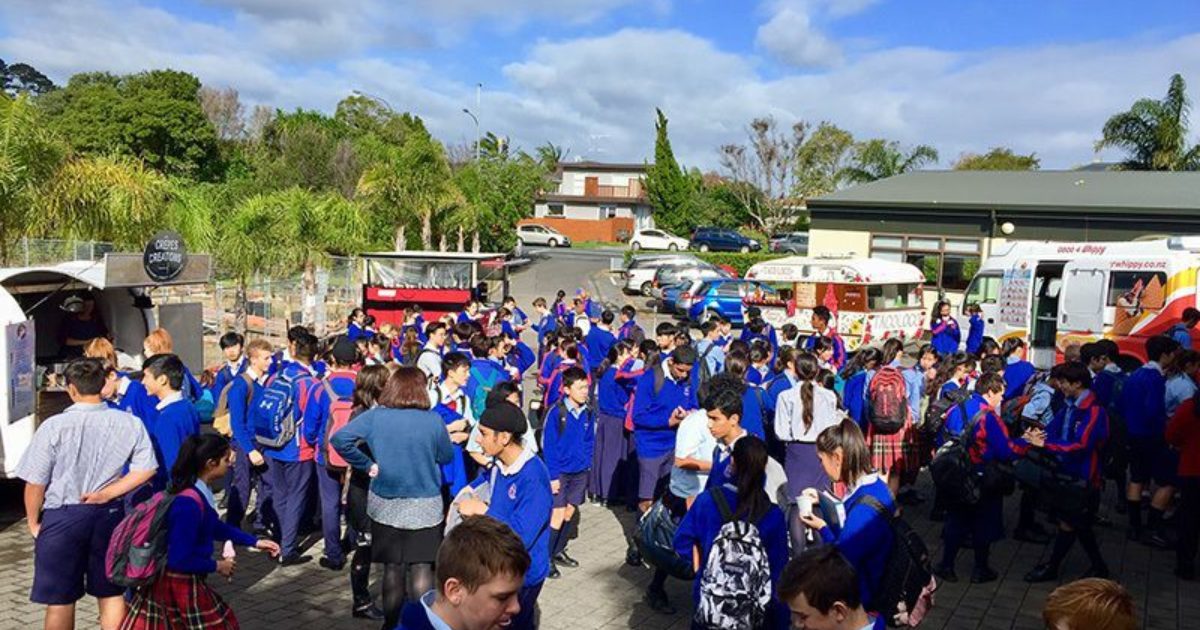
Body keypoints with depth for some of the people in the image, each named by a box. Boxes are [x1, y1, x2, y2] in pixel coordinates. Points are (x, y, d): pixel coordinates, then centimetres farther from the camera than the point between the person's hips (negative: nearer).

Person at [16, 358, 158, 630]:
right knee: (111, 594, 15)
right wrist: (109, 492, -2)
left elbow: (35, 484, -9)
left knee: (60, 601, 12)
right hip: (110, 515, 2)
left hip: (62, 518, -2)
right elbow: (146, 469, -7)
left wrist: (33, 523, 5)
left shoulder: (54, 426, -15)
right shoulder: (128, 423, -8)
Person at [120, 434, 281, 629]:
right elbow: (179, 560, -26)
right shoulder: (189, 503, -30)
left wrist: (254, 542, 15)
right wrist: (217, 566, -13)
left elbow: (214, 526, 17)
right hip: (181, 584, -9)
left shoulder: (200, 493, -1)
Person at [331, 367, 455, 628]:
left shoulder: (374, 416, -7)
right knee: (422, 569, 6)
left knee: (392, 568, 14)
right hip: (425, 506, -2)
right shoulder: (433, 420, -11)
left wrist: (368, 465, -5)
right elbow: (446, 456, 2)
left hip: (386, 505, 2)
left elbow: (340, 439, -13)